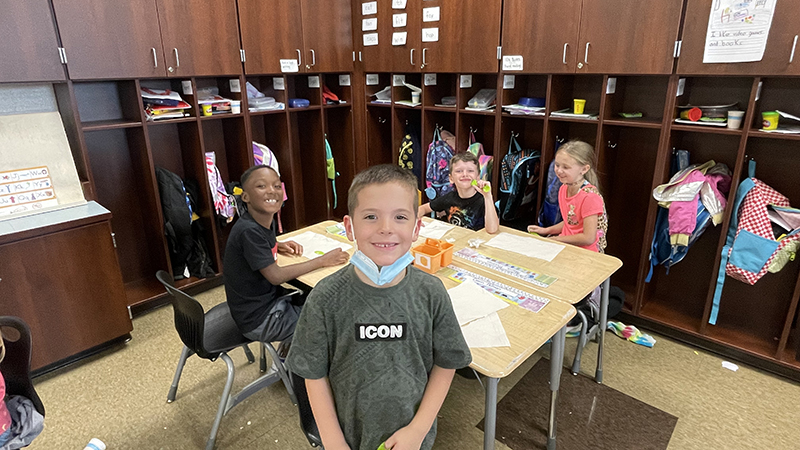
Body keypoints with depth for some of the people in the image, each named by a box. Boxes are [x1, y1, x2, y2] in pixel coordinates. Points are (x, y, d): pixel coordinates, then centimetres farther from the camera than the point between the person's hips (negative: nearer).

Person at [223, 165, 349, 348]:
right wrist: (323, 261, -18)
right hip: (258, 320, -8)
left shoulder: (260, 221, -1)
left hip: (267, 300, 8)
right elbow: (275, 276, -25)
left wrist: (278, 245, 3)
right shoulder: (249, 231, -26)